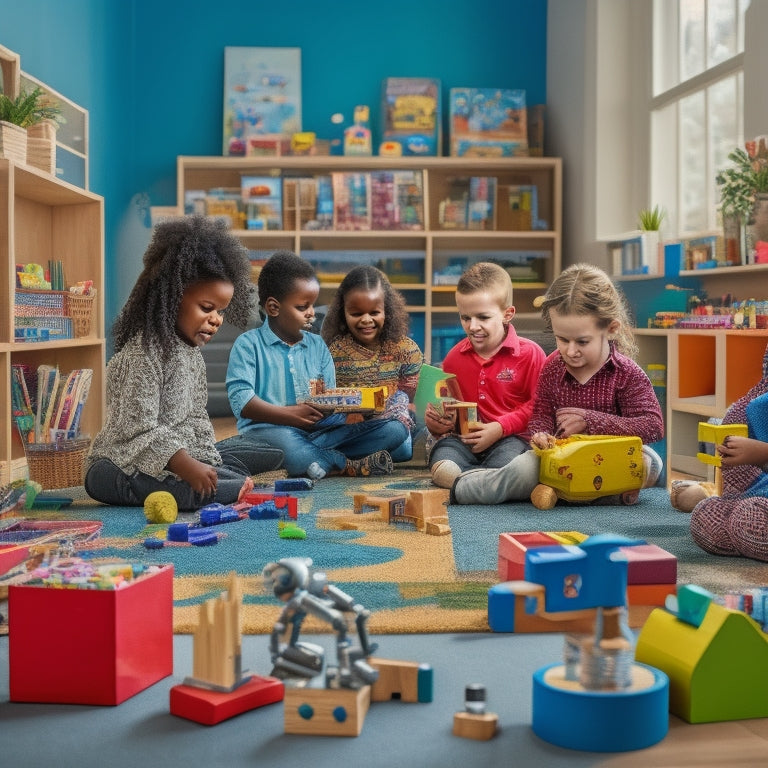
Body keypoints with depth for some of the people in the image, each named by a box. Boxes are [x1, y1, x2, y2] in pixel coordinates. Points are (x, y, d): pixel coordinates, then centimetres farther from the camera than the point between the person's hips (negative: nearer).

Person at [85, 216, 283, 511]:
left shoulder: (192, 351, 11)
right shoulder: (144, 353, -20)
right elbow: (139, 428, -27)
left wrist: (209, 463, -2)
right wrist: (188, 467, -34)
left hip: (183, 455, 10)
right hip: (123, 467, -10)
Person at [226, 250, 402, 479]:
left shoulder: (317, 345, 17)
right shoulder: (248, 344, 1)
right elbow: (241, 401, -12)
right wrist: (290, 414, -21)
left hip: (319, 430, 6)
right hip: (268, 428, -5)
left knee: (393, 428, -9)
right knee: (286, 443, -44)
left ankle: (317, 459, -24)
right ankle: (348, 465, -18)